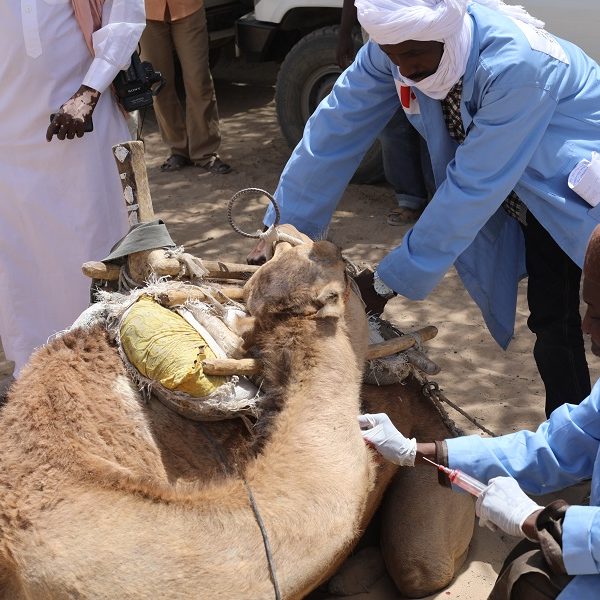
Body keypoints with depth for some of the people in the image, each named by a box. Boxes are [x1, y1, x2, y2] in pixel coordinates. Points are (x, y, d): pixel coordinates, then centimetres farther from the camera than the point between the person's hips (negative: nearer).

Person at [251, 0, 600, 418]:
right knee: (550, 327, 4)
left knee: (562, 334, -10)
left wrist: (390, 281, -24)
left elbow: (473, 186, -31)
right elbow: (335, 132, -11)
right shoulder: (397, 44, -16)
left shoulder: (516, 65, -35)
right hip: (530, 205, 5)